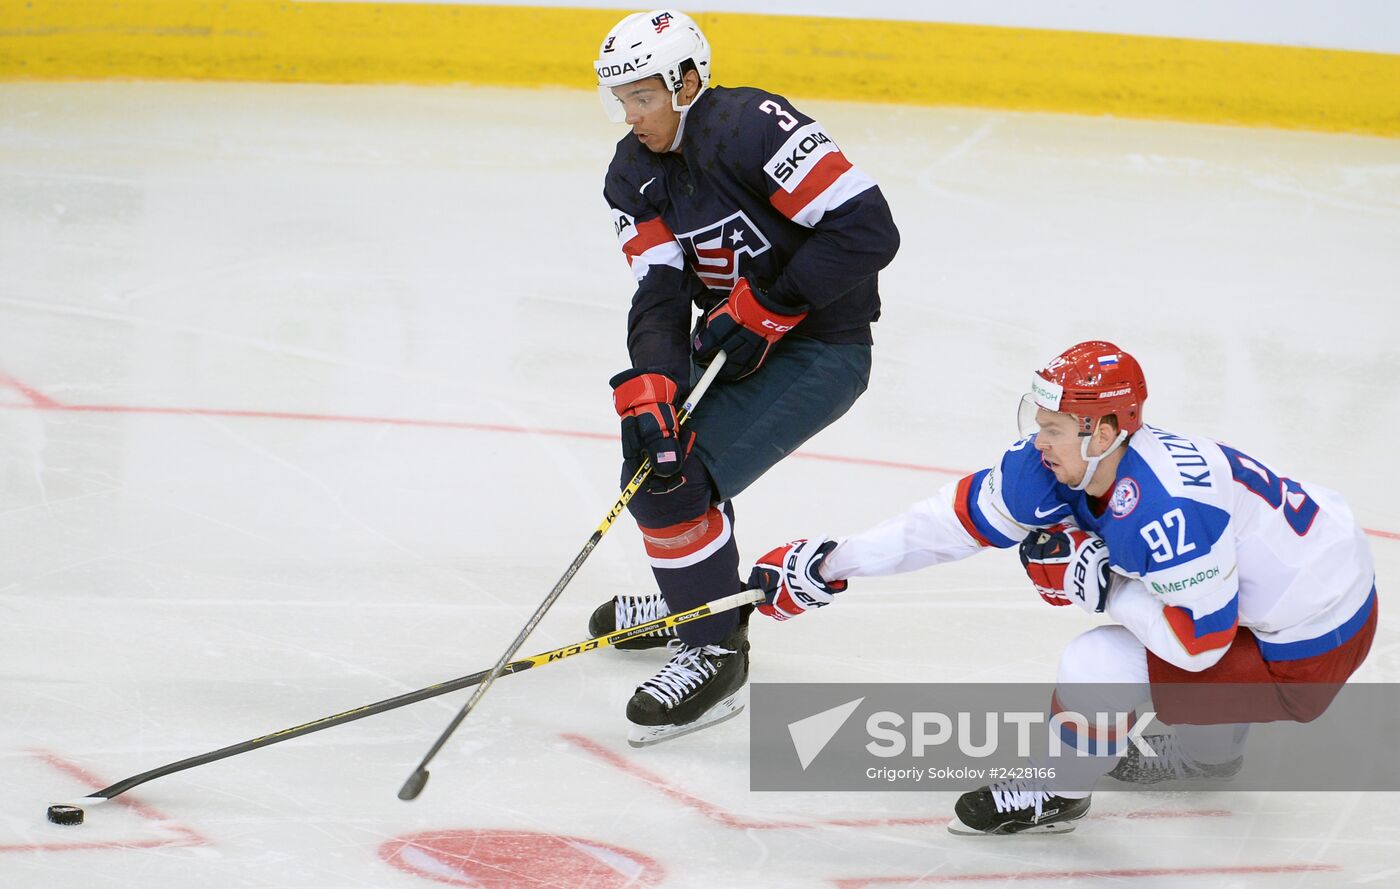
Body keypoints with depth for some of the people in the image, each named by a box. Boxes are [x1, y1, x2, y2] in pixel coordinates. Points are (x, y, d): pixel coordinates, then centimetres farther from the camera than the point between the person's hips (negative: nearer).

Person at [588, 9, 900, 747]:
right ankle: (695, 596, 45)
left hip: (822, 348, -9)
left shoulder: (753, 127, -24)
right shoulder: (635, 174, -1)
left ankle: (715, 654, -8)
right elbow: (659, 293, -10)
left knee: (679, 480, -20)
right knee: (653, 447, 22)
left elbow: (867, 229, -28)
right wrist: (648, 395, -27)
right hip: (734, 342, 9)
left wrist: (767, 310, -23)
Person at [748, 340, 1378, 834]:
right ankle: (1209, 747, 47)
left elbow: (1201, 641, -28)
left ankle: (1055, 796, 10)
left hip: (1311, 649, -10)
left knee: (1099, 663, -19)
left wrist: (1098, 585, -22)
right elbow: (960, 515, 1)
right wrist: (830, 565, 2)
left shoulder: (1166, 507, -32)